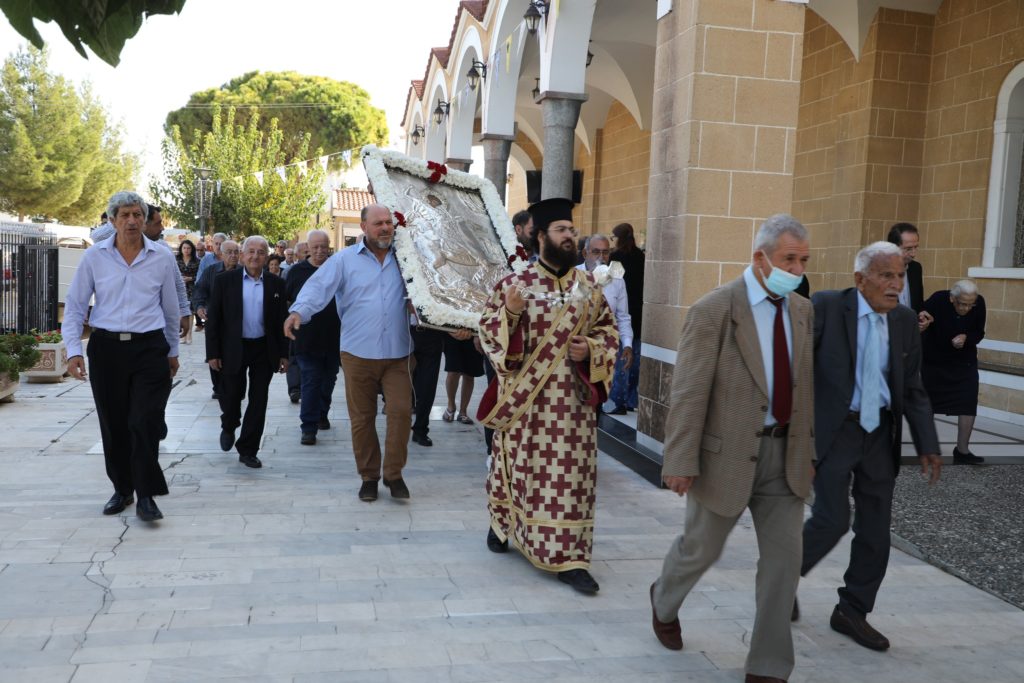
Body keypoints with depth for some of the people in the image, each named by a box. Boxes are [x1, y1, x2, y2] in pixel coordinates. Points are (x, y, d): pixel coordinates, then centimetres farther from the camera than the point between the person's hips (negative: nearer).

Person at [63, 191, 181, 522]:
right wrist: (73, 350, -6)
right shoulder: (94, 256, 1)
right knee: (113, 424, 8)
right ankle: (121, 489, 25)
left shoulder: (162, 258, 2)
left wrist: (172, 351, 18)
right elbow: (74, 306, 5)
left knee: (146, 423, -7)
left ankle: (146, 496, 1)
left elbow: (171, 308, 12)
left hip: (149, 349, -1)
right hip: (106, 348, 1)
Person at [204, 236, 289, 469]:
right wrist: (213, 353, -5)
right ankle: (228, 427, 40)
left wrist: (283, 354, 2)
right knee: (231, 396, 7)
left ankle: (248, 450, 16)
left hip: (264, 350, 1)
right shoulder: (224, 280, -2)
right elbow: (213, 319, -2)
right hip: (233, 349, -1)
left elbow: (281, 320, 5)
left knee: (258, 401, 4)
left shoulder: (276, 284, 2)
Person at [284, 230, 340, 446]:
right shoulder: (298, 271, 1)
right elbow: (286, 301, 8)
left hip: (333, 337, 2)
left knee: (328, 379, 15)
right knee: (311, 381, -5)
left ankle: (322, 414, 35)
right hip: (307, 338, -2)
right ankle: (309, 427, -1)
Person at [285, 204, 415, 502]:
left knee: (401, 411, -5)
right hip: (358, 353, -1)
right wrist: (299, 311, -27)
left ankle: (394, 473, 13)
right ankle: (368, 476, 23)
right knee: (361, 418, 7)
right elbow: (319, 286, -10)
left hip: (397, 354, 1)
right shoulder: (344, 259, 1)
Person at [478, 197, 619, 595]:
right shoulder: (515, 283, -3)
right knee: (521, 468, 10)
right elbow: (488, 330, -3)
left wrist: (590, 349, -8)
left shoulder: (589, 286, 7)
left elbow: (609, 331, 12)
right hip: (526, 399, -2)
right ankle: (502, 524, 38)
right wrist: (509, 312, -22)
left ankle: (569, 558, 9)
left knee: (572, 475, 2)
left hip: (573, 400, 3)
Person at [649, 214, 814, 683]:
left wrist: (809, 447, 13)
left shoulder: (803, 311, 5)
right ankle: (664, 602, 45)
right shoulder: (714, 310, -15)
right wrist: (681, 462, -17)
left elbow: (804, 383, 13)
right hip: (726, 452, -5)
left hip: (784, 454, 5)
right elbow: (689, 392, -16)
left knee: (784, 556, 4)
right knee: (702, 547, 13)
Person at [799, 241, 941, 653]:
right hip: (832, 431, -5)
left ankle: (852, 612, 26)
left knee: (875, 530, 9)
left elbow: (912, 389, 9)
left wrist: (927, 444, 2)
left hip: (880, 434, 5)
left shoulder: (905, 321, 5)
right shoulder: (825, 308, -10)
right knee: (833, 520, -9)